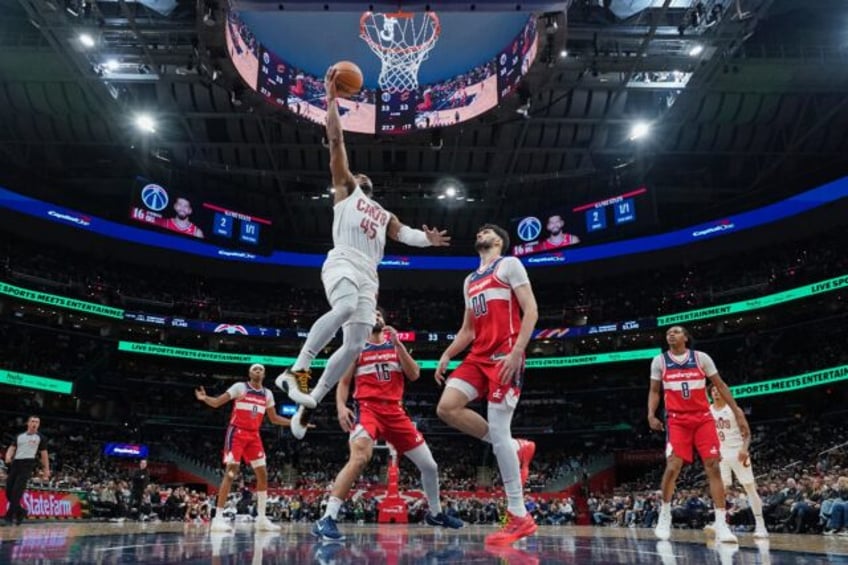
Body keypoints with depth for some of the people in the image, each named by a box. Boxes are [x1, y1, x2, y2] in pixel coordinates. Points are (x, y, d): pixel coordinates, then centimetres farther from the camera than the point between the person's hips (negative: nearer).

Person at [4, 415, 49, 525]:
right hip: (15, 463, 5)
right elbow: (12, 448, 15)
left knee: (17, 490, -16)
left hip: (27, 464, -5)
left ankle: (9, 516, -11)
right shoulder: (19, 436, 19)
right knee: (9, 491, 1)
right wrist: (8, 456, -9)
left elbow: (44, 454, 8)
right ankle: (21, 511, 21)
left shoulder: (40, 438, 9)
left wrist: (46, 470, 4)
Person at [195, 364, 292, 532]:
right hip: (237, 432, -5)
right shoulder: (239, 387, -4)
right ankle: (218, 518, -9)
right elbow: (217, 403, -8)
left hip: (254, 435, 6)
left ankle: (261, 518, 10)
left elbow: (274, 418, 18)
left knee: (263, 474, 2)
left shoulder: (267, 394, 10)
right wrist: (205, 398, -30)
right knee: (231, 472, -13)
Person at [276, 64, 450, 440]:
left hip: (368, 276, 6)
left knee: (355, 344, -5)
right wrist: (332, 99, 7)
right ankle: (297, 369, -30)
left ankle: (310, 402, 4)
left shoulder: (385, 216, 36)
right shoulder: (345, 189, 20)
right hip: (342, 262, -6)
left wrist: (427, 239, 2)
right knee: (344, 308, -37)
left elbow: (404, 234, 19)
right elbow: (336, 141, 12)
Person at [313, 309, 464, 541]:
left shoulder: (395, 346, 15)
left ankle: (435, 513, 34)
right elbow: (343, 382, 4)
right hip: (368, 409, -4)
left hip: (395, 411, 5)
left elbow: (414, 375, 1)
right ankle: (326, 519, -31)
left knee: (429, 465, 9)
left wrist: (397, 343, -7)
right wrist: (341, 407, -16)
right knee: (359, 458, -33)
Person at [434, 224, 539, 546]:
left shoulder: (509, 265, 2)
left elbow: (531, 310, -9)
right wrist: (447, 355, 12)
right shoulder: (470, 281, 25)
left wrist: (517, 352, -20)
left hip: (504, 356, -8)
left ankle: (519, 518, -1)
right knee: (447, 408, -10)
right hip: (478, 356, 8)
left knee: (498, 432, -11)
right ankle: (516, 449, 5)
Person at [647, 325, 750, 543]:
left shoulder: (701, 358, 1)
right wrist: (651, 414, -5)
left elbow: (720, 385, 6)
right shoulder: (659, 361, 3)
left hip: (703, 418, 1)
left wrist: (738, 413, 1)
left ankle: (721, 524, -4)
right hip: (677, 420, -1)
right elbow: (654, 391, 10)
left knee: (713, 466, -7)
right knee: (672, 466, -11)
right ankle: (664, 517, 8)